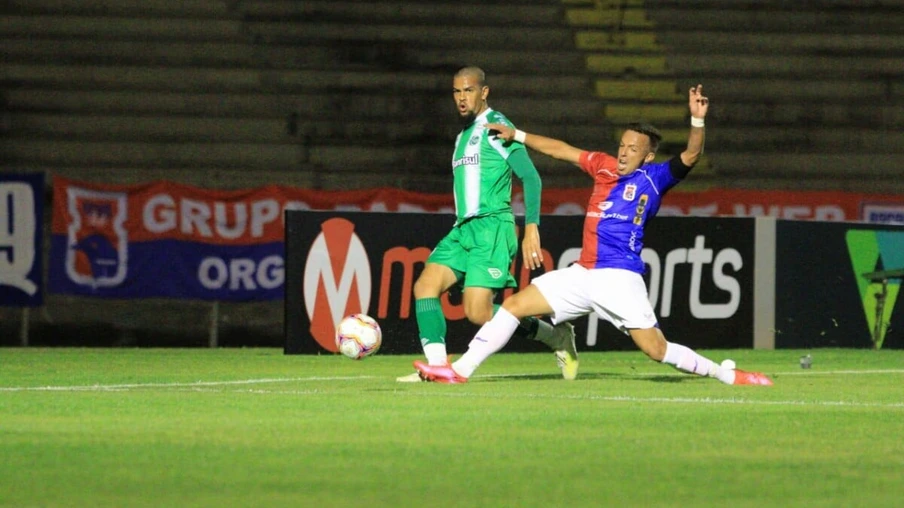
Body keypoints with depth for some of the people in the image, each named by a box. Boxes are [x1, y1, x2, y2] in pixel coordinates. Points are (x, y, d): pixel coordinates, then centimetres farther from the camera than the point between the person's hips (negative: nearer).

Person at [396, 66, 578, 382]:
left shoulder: (496, 127, -5)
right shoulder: (463, 135, 22)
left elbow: (531, 177, -11)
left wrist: (531, 229, -19)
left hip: (492, 226, -8)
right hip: (462, 229, 8)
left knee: (478, 312, -16)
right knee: (426, 284, -12)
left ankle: (557, 338, 1)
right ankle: (436, 365, -15)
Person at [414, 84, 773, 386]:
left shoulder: (654, 177, -1)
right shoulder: (604, 166, 15)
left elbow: (690, 157, -16)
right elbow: (561, 150, 25)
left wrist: (697, 120, -31)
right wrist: (516, 136, 29)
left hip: (619, 278, -6)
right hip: (583, 274, 6)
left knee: (657, 350, -13)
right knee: (515, 305, 2)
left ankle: (726, 374, 2)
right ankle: (461, 370, 5)